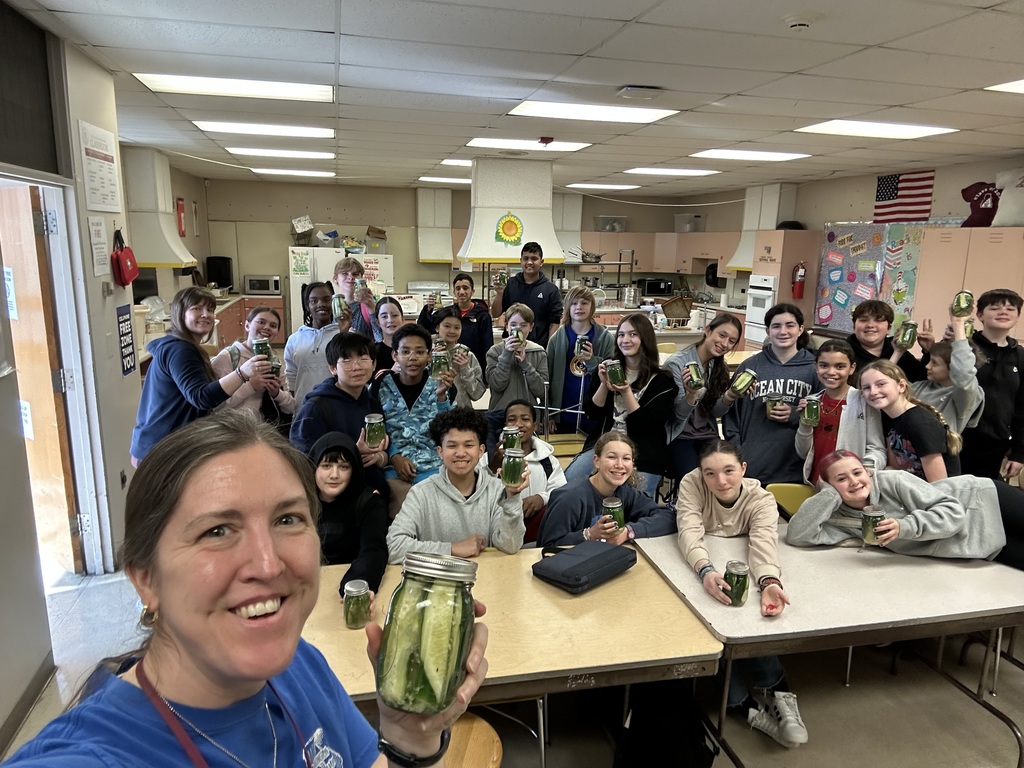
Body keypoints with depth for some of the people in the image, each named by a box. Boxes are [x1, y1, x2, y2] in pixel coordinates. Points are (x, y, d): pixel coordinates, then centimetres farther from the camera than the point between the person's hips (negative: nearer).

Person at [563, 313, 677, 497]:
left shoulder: (661, 380, -4)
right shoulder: (607, 367, 8)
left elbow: (647, 425, -11)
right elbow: (591, 413, 4)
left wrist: (626, 392, -21)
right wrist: (604, 384, -13)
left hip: (644, 456, -3)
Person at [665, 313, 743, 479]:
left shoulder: (720, 368, 8)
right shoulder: (677, 363, -13)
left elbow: (716, 412, 3)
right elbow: (679, 415, -14)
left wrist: (731, 395, -18)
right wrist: (691, 394, -35)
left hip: (708, 436, 5)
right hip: (678, 437, -5)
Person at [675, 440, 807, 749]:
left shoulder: (761, 499, -18)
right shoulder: (691, 484, -22)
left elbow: (764, 542, -35)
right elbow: (690, 533, -35)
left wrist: (769, 583, -59)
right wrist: (706, 570, -58)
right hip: (698, 573, -1)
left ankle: (775, 694, -16)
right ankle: (746, 704, -20)